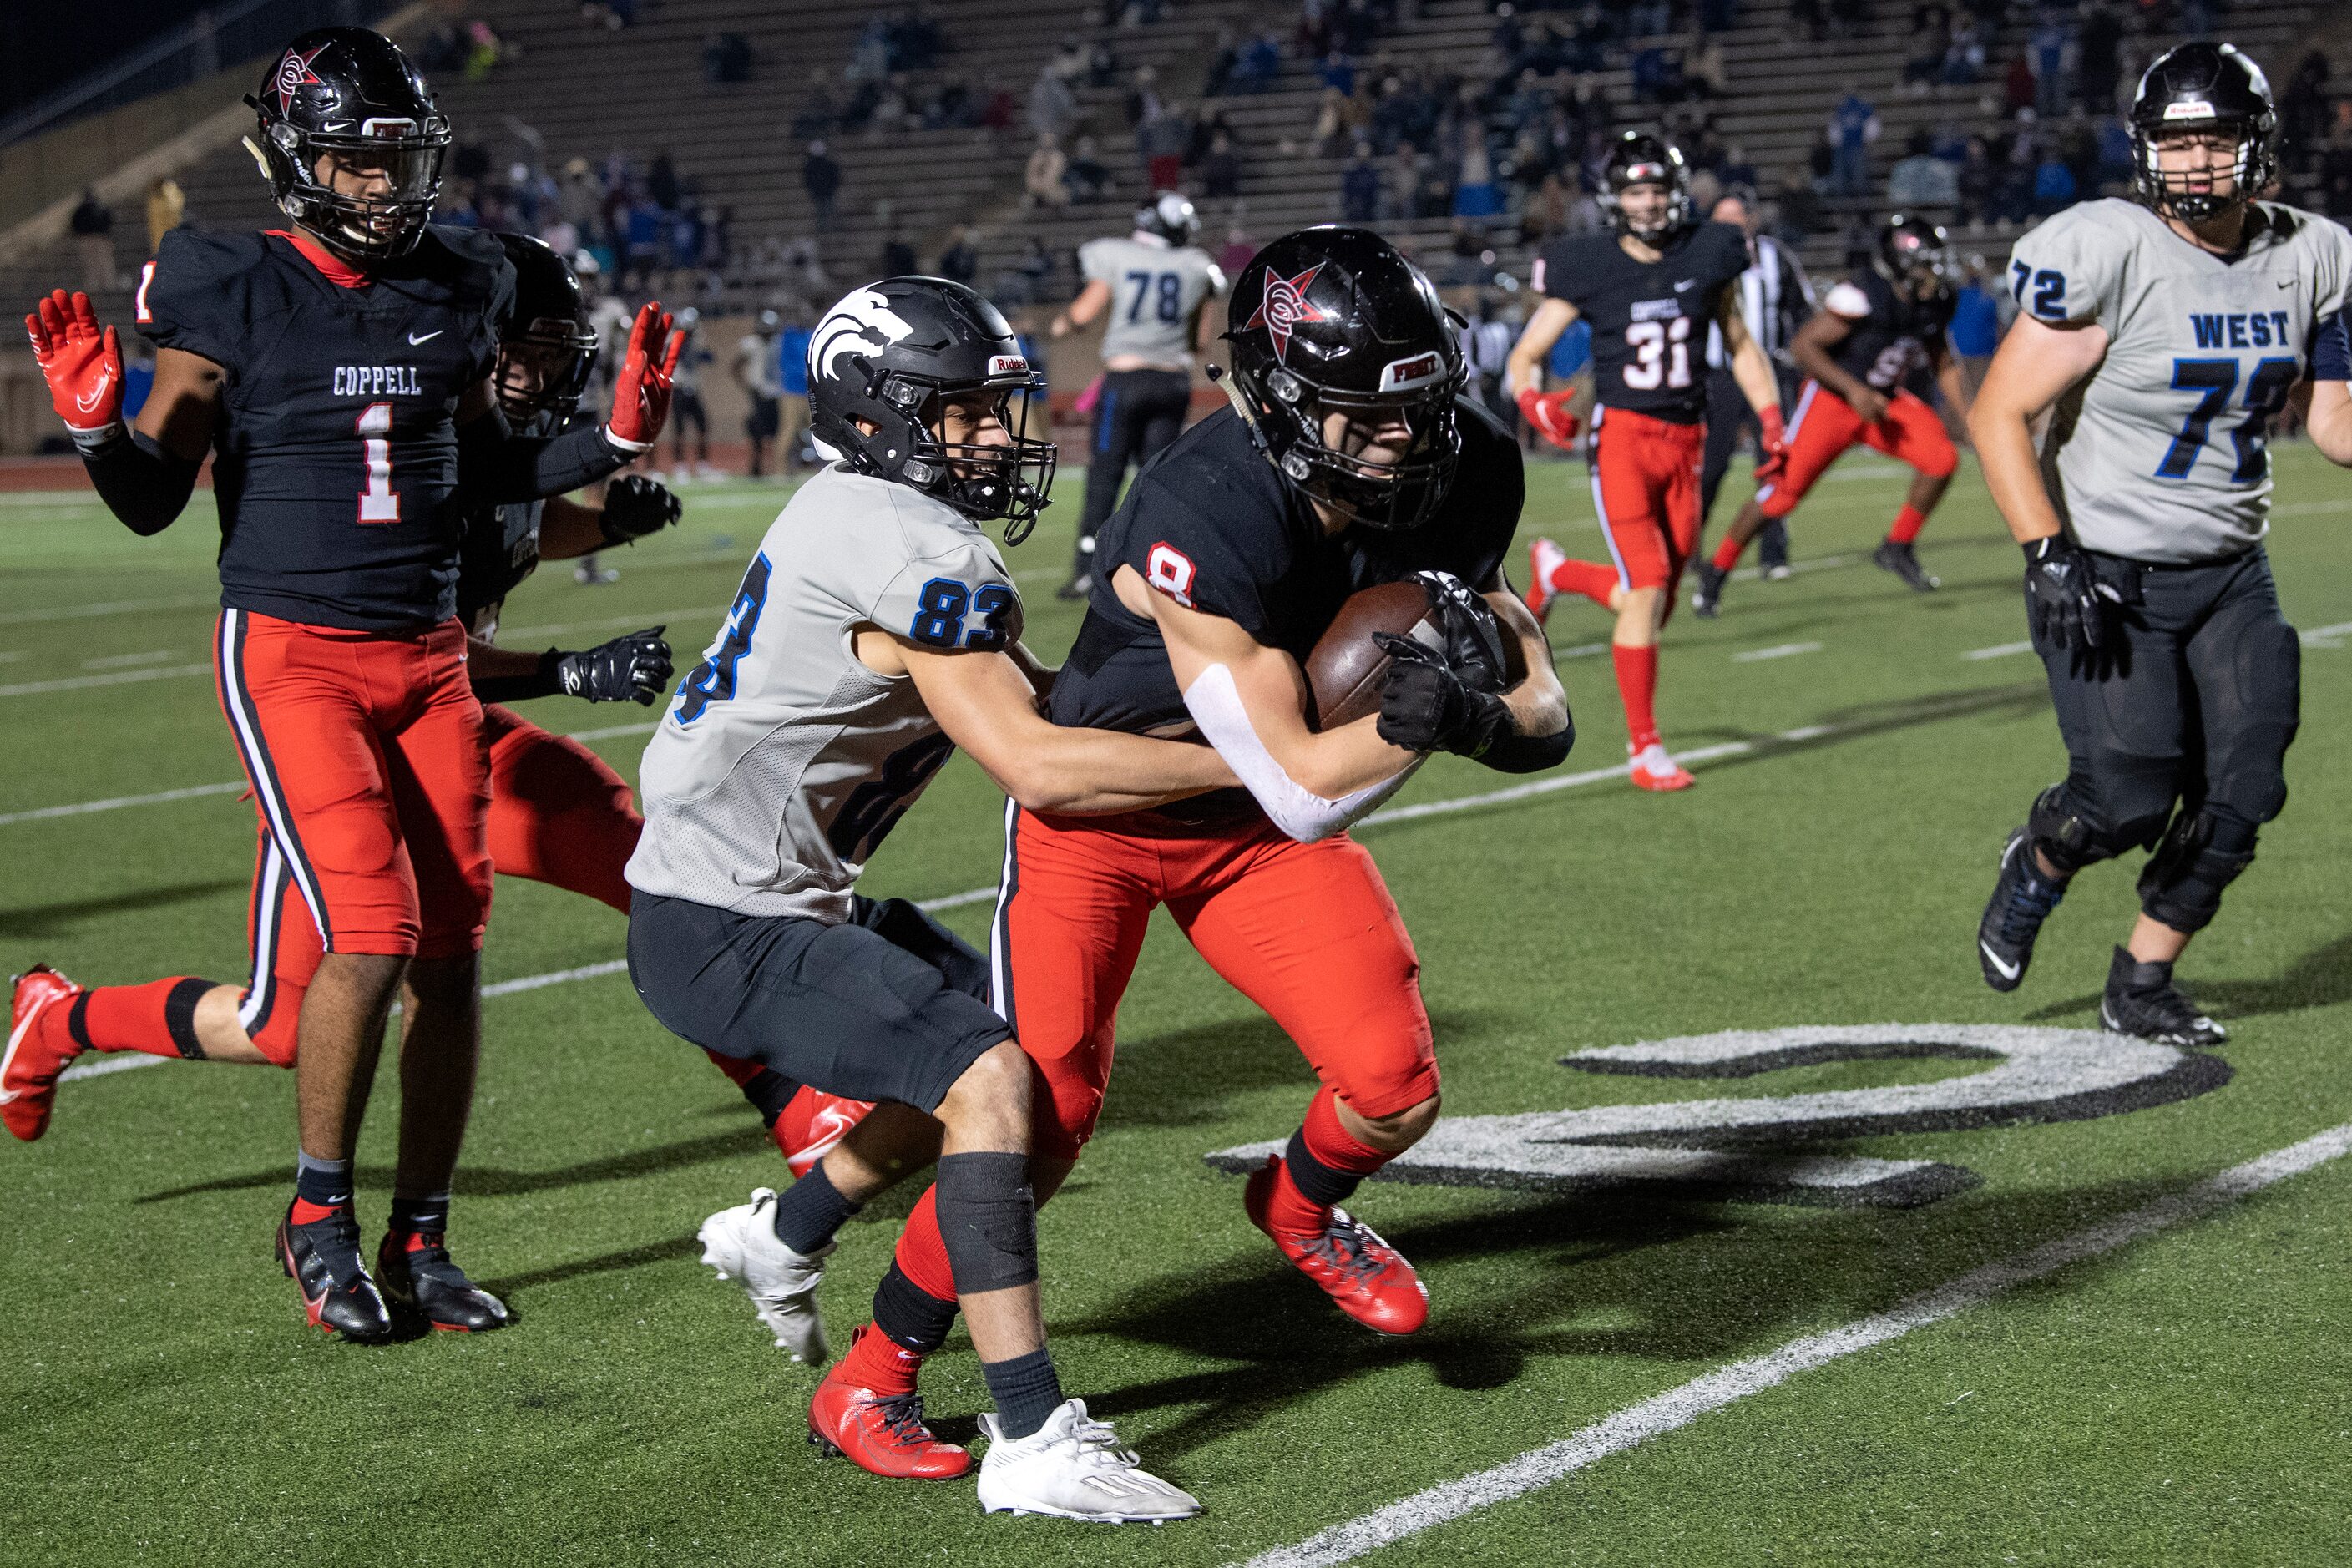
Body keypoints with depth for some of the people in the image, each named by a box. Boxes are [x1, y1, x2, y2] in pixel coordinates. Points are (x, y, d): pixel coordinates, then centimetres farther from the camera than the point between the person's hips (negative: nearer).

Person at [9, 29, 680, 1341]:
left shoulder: (458, 292, 6)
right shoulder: (231, 297, -7)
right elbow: (152, 502, -2)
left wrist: (619, 435, 6)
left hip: (428, 659, 5)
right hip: (290, 654, -5)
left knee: (452, 956, 2)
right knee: (373, 932, -16)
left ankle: (422, 1236, 16)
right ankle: (319, 1219, 5)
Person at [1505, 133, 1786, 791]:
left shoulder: (1707, 257, 4)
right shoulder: (1588, 268, -3)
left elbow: (1741, 347, 16)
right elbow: (1525, 356, 3)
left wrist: (1772, 422, 5)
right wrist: (1534, 400, -18)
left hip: (1685, 441, 4)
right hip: (1622, 436, -4)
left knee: (1656, 599, 8)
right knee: (1647, 591, -12)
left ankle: (1557, 571, 39)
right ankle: (1644, 746, 1)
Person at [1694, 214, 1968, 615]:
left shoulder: (1935, 304, -4)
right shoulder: (1863, 296, -26)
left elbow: (1943, 366, 12)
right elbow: (1802, 345, -23)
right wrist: (1853, 390, -28)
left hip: (1886, 401, 6)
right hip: (1833, 400, -6)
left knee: (1942, 459, -16)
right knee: (1782, 492, -8)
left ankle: (1898, 548, 3)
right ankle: (1717, 572, 9)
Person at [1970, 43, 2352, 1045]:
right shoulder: (2109, 252, -17)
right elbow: (1999, 416, -14)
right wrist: (2050, 556, -22)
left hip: (2230, 574, 5)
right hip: (2108, 574, -5)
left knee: (2242, 794, -1)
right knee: (2129, 799, -11)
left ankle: (2139, 988, 19)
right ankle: (2036, 867, 25)